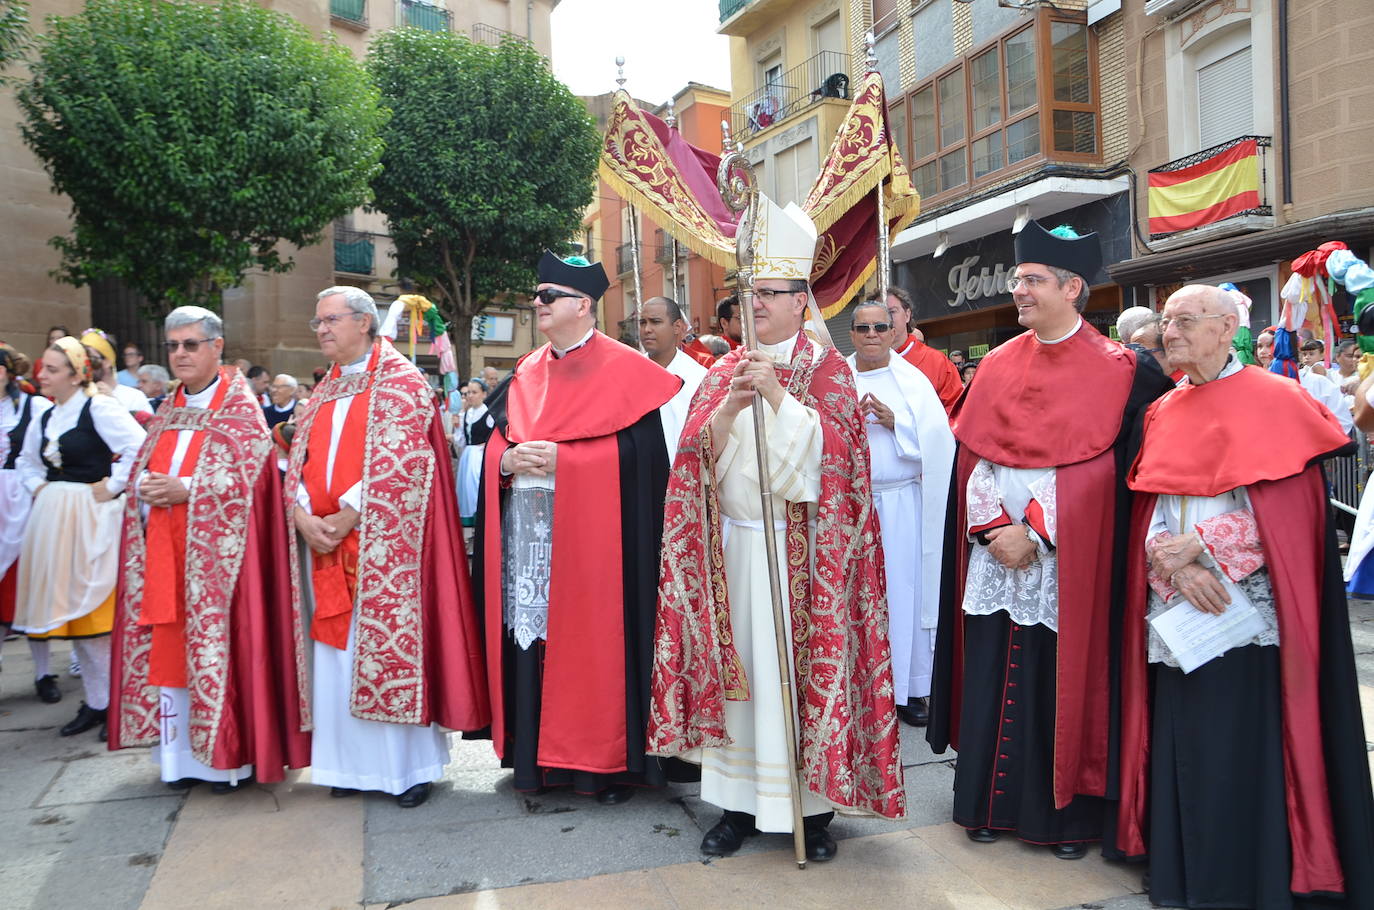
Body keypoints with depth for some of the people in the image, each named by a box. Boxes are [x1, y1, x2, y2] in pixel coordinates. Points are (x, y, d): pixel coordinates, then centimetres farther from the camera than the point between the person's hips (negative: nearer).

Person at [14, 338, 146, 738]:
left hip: (91, 519, -8)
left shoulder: (99, 409, -12)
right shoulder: (44, 419, 12)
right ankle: (96, 701, 22)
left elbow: (139, 447, -25)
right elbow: (27, 460, 30)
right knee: (70, 612, 12)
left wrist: (111, 487, -17)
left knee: (95, 612, -5)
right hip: (53, 522, 8)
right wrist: (37, 488, 12)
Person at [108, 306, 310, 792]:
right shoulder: (169, 411, 18)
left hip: (213, 552, -6)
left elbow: (247, 475, -11)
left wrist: (186, 491, -19)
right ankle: (181, 755, 17)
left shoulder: (241, 408, -2)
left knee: (219, 644, -5)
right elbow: (141, 468, 17)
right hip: (164, 551, 7)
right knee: (169, 647, 7)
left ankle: (233, 756, 6)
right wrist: (145, 486, -5)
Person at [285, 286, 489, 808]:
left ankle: (408, 765, 10)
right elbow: (299, 461, 12)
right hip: (325, 542, 7)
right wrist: (303, 515, -6)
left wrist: (347, 517, -16)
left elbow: (399, 462, -14)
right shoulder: (323, 394, 19)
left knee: (388, 646, -3)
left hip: (381, 544, -6)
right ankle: (352, 762, 21)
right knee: (336, 653, 9)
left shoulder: (401, 382, -3)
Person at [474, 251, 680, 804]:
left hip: (589, 534, -6)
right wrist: (508, 460, -8)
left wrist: (558, 458, -18)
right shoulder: (526, 374, 16)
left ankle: (608, 761, 11)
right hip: (525, 537, 6)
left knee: (593, 640, -2)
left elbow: (636, 449, -12)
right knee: (530, 637, 7)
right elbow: (494, 443, 15)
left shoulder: (623, 370, -3)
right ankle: (536, 755, 20)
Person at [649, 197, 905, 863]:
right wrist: (727, 409, -14)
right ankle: (739, 801, 19)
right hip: (730, 543, 4)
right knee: (734, 666, 6)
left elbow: (829, 447, -12)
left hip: (798, 548, -4)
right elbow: (694, 450, 3)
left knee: (801, 666, -1)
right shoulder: (725, 371, 13)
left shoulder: (826, 369, 1)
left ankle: (814, 806, 13)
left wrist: (776, 394, -20)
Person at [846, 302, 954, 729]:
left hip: (902, 504, 0)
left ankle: (910, 689, 15)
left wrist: (894, 422, -15)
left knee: (905, 590, 3)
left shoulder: (912, 380, 5)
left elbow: (935, 438, -3)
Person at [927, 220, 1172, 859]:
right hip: (993, 557, 4)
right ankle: (990, 803, 23)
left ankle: (1070, 812, 22)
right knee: (991, 679, 8)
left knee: (1063, 680, 4)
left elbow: (1100, 474, -10)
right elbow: (972, 458, 6)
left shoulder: (1118, 372, -3)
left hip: (1067, 564, -4)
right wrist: (993, 528, -7)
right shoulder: (996, 367, 9)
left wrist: (1034, 535, -14)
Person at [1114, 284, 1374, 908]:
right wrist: (1175, 565, -9)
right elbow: (1148, 511, 8)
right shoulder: (1164, 412, 12)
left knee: (1244, 754, -2)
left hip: (1248, 614, -4)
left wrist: (1200, 546, -13)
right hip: (1176, 614, 5)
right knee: (1182, 751, 8)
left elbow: (1284, 512, -8)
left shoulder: (1274, 401, -2)